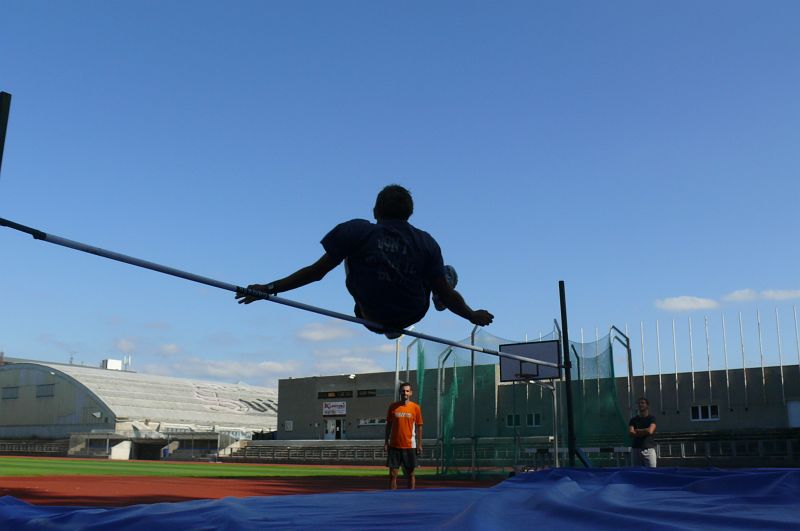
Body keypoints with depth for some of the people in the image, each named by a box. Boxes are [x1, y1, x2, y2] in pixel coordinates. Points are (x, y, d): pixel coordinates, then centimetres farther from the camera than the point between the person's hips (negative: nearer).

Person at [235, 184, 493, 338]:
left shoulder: (356, 231, -14)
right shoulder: (427, 243, -10)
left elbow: (316, 272, -13)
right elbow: (447, 295, -6)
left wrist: (269, 288, -5)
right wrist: (473, 315, 13)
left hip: (372, 316, -1)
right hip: (412, 316, 1)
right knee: (447, 273, 22)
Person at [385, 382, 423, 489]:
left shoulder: (415, 408, 0)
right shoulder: (393, 407, 3)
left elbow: (419, 427, 3)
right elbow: (388, 425, 9)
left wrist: (419, 444, -1)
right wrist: (386, 442, 4)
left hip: (410, 446, -1)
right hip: (394, 446, 1)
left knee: (410, 473, 5)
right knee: (392, 473, 1)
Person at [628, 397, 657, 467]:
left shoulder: (652, 418, 5)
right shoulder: (633, 420, 12)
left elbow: (650, 431, -11)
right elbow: (630, 433, -2)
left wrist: (637, 430, 0)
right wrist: (645, 432, -6)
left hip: (649, 449, -3)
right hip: (636, 449, 3)